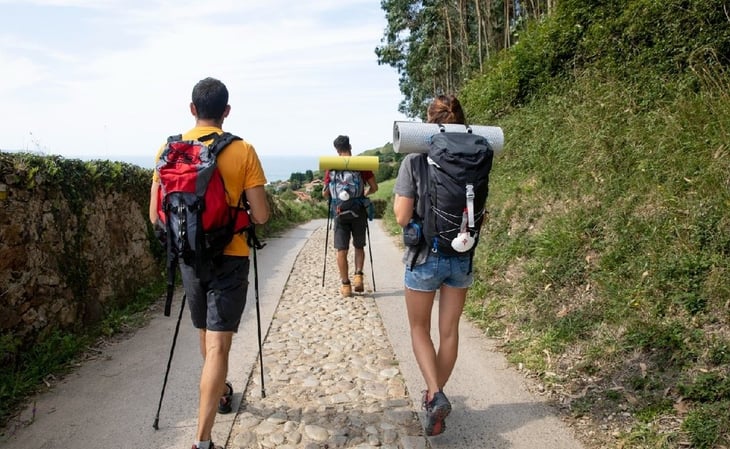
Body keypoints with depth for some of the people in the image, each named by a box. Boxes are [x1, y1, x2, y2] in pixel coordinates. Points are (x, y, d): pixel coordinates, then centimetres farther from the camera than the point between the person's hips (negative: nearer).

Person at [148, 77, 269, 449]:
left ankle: (219, 392, 46)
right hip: (229, 257, -4)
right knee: (218, 344, -3)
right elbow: (260, 216, -10)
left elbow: (156, 216, 0)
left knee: (205, 334, 23)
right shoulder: (242, 151, -9)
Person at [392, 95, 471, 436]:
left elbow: (402, 217, -14)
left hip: (425, 256, -3)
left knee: (419, 329, 15)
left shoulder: (415, 161, -12)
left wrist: (398, 200, 4)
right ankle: (436, 395, 29)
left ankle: (435, 395, -1)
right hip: (461, 257, 3)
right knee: (449, 331, 16)